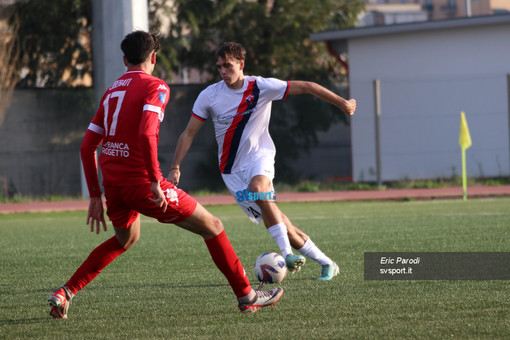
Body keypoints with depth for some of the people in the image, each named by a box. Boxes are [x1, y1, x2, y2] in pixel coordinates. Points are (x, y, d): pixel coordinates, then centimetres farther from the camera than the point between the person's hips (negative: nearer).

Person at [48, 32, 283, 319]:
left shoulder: (112, 91, 17)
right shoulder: (155, 86, -4)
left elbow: (87, 146, 16)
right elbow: (146, 133, -22)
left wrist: (96, 196, 19)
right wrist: (156, 182, -20)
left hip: (113, 185, 7)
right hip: (142, 182, -7)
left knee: (125, 239, 33)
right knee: (212, 227, 6)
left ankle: (66, 293, 22)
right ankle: (247, 295, 8)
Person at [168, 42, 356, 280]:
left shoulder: (261, 87, -10)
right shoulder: (209, 96, -5)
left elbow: (305, 87, -5)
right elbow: (188, 134, 1)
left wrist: (342, 103, -4)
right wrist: (175, 167, -8)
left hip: (259, 156, -2)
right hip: (232, 169, 2)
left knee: (257, 186, -37)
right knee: (275, 220, -4)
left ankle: (286, 252, -36)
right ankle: (325, 263, 7)